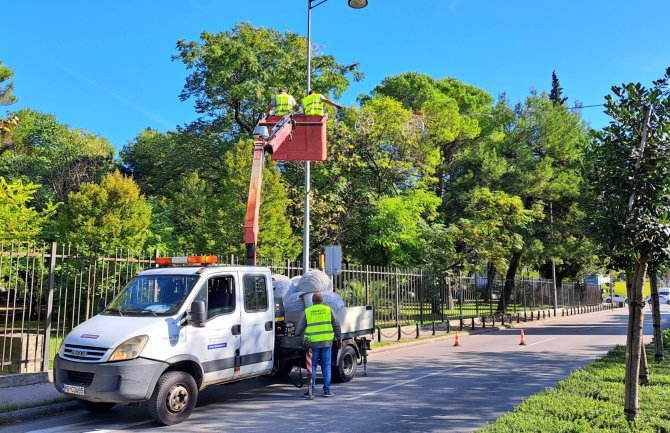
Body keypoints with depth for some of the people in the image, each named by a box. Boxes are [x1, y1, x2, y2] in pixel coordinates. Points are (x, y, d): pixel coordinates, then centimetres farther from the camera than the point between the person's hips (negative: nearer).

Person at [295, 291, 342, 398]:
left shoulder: (307, 311, 3)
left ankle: (311, 390, 6)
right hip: (327, 342, 1)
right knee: (326, 366, 7)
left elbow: (300, 327, 6)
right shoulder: (328, 309, 6)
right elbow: (336, 325, 8)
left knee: (312, 366, 6)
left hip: (313, 342, -1)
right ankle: (327, 390, 8)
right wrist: (339, 338, 15)